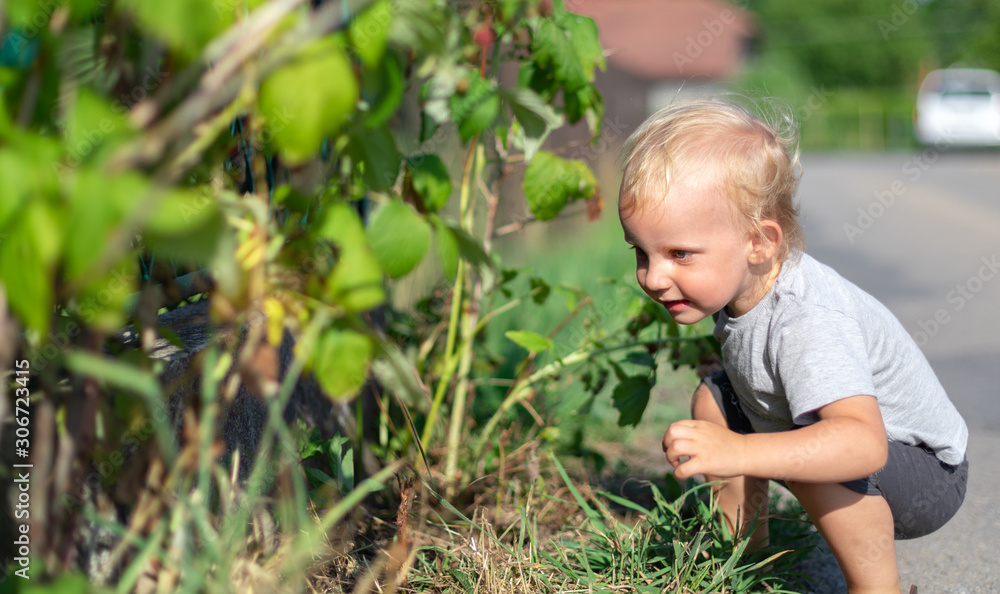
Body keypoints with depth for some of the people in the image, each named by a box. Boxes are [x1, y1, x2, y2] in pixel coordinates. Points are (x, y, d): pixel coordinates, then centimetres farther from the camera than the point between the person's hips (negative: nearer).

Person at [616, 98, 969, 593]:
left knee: (806, 455, -36)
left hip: (923, 473, -9)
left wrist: (736, 453, -60)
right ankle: (743, 542, 21)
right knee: (714, 398, 6)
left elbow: (865, 444, -51)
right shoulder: (732, 279, -11)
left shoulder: (806, 323, -38)